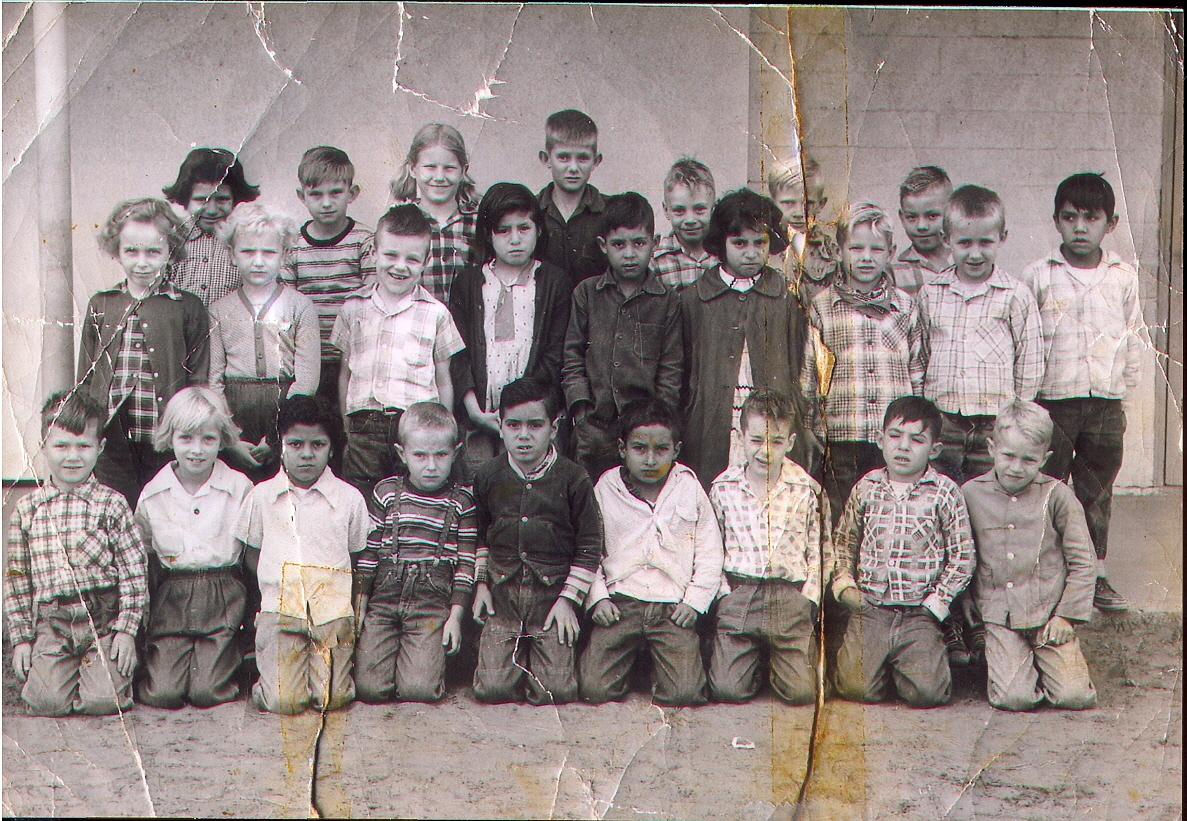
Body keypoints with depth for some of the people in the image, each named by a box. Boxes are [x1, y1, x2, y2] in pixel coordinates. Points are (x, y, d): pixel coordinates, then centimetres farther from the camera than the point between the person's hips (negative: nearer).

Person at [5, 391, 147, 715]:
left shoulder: (111, 504, -3)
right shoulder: (27, 508, 4)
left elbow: (133, 572, -3)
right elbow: (16, 577, 8)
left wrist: (126, 629, -8)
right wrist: (20, 637, 4)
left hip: (103, 618, -2)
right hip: (50, 622, 2)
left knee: (104, 700, -13)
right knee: (46, 700, -11)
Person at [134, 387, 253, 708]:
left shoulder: (240, 488, -3)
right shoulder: (152, 495, 1)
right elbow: (146, 560, 11)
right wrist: (144, 619, 10)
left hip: (224, 595, -1)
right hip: (171, 597, 1)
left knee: (208, 691, -9)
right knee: (161, 693, -10)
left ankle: (232, 652, 22)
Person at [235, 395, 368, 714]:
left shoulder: (349, 498, 4)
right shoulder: (262, 496, 6)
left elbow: (360, 557, 11)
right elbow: (251, 553, 14)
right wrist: (275, 586, 1)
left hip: (333, 607, 0)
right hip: (279, 607, 0)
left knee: (332, 698, -10)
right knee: (283, 701, -12)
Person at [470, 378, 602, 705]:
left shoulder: (572, 479, -7)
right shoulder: (488, 476, 1)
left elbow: (590, 544, -2)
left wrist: (569, 599, -5)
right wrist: (480, 583, 8)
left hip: (553, 593, -2)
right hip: (501, 593, 2)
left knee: (556, 692, -8)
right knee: (492, 689, -7)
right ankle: (518, 655, 25)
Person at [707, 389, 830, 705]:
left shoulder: (807, 490, 2)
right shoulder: (723, 487, 4)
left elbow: (820, 552, 6)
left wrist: (808, 599, -4)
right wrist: (723, 592, -1)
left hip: (790, 596, 0)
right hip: (737, 593, 0)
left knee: (802, 691, -9)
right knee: (727, 689, -9)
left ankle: (775, 658, 25)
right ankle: (755, 663, 25)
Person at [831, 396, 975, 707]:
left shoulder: (945, 492, -1)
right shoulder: (866, 487, 6)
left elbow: (962, 556, 1)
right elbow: (843, 540, 17)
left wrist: (937, 600, -5)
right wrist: (844, 583, 5)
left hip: (919, 614, -1)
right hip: (869, 608, 1)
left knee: (926, 691, -15)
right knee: (857, 687, -12)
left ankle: (900, 666, 18)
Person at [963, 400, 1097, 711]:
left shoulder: (1056, 495, -2)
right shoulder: (971, 493, 1)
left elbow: (1083, 561, 1)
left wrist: (1066, 615, -4)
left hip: (1049, 613, 0)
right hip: (997, 615, 0)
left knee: (1075, 696, -10)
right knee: (1013, 697, -15)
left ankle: (1041, 660, 21)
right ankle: (1024, 663, 18)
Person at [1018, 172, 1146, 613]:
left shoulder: (1123, 276, 5)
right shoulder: (1037, 275, -3)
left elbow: (1135, 336, 13)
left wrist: (1123, 384, 7)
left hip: (1106, 401, 2)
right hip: (1052, 399, -2)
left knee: (1097, 491, 11)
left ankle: (1096, 572, 21)